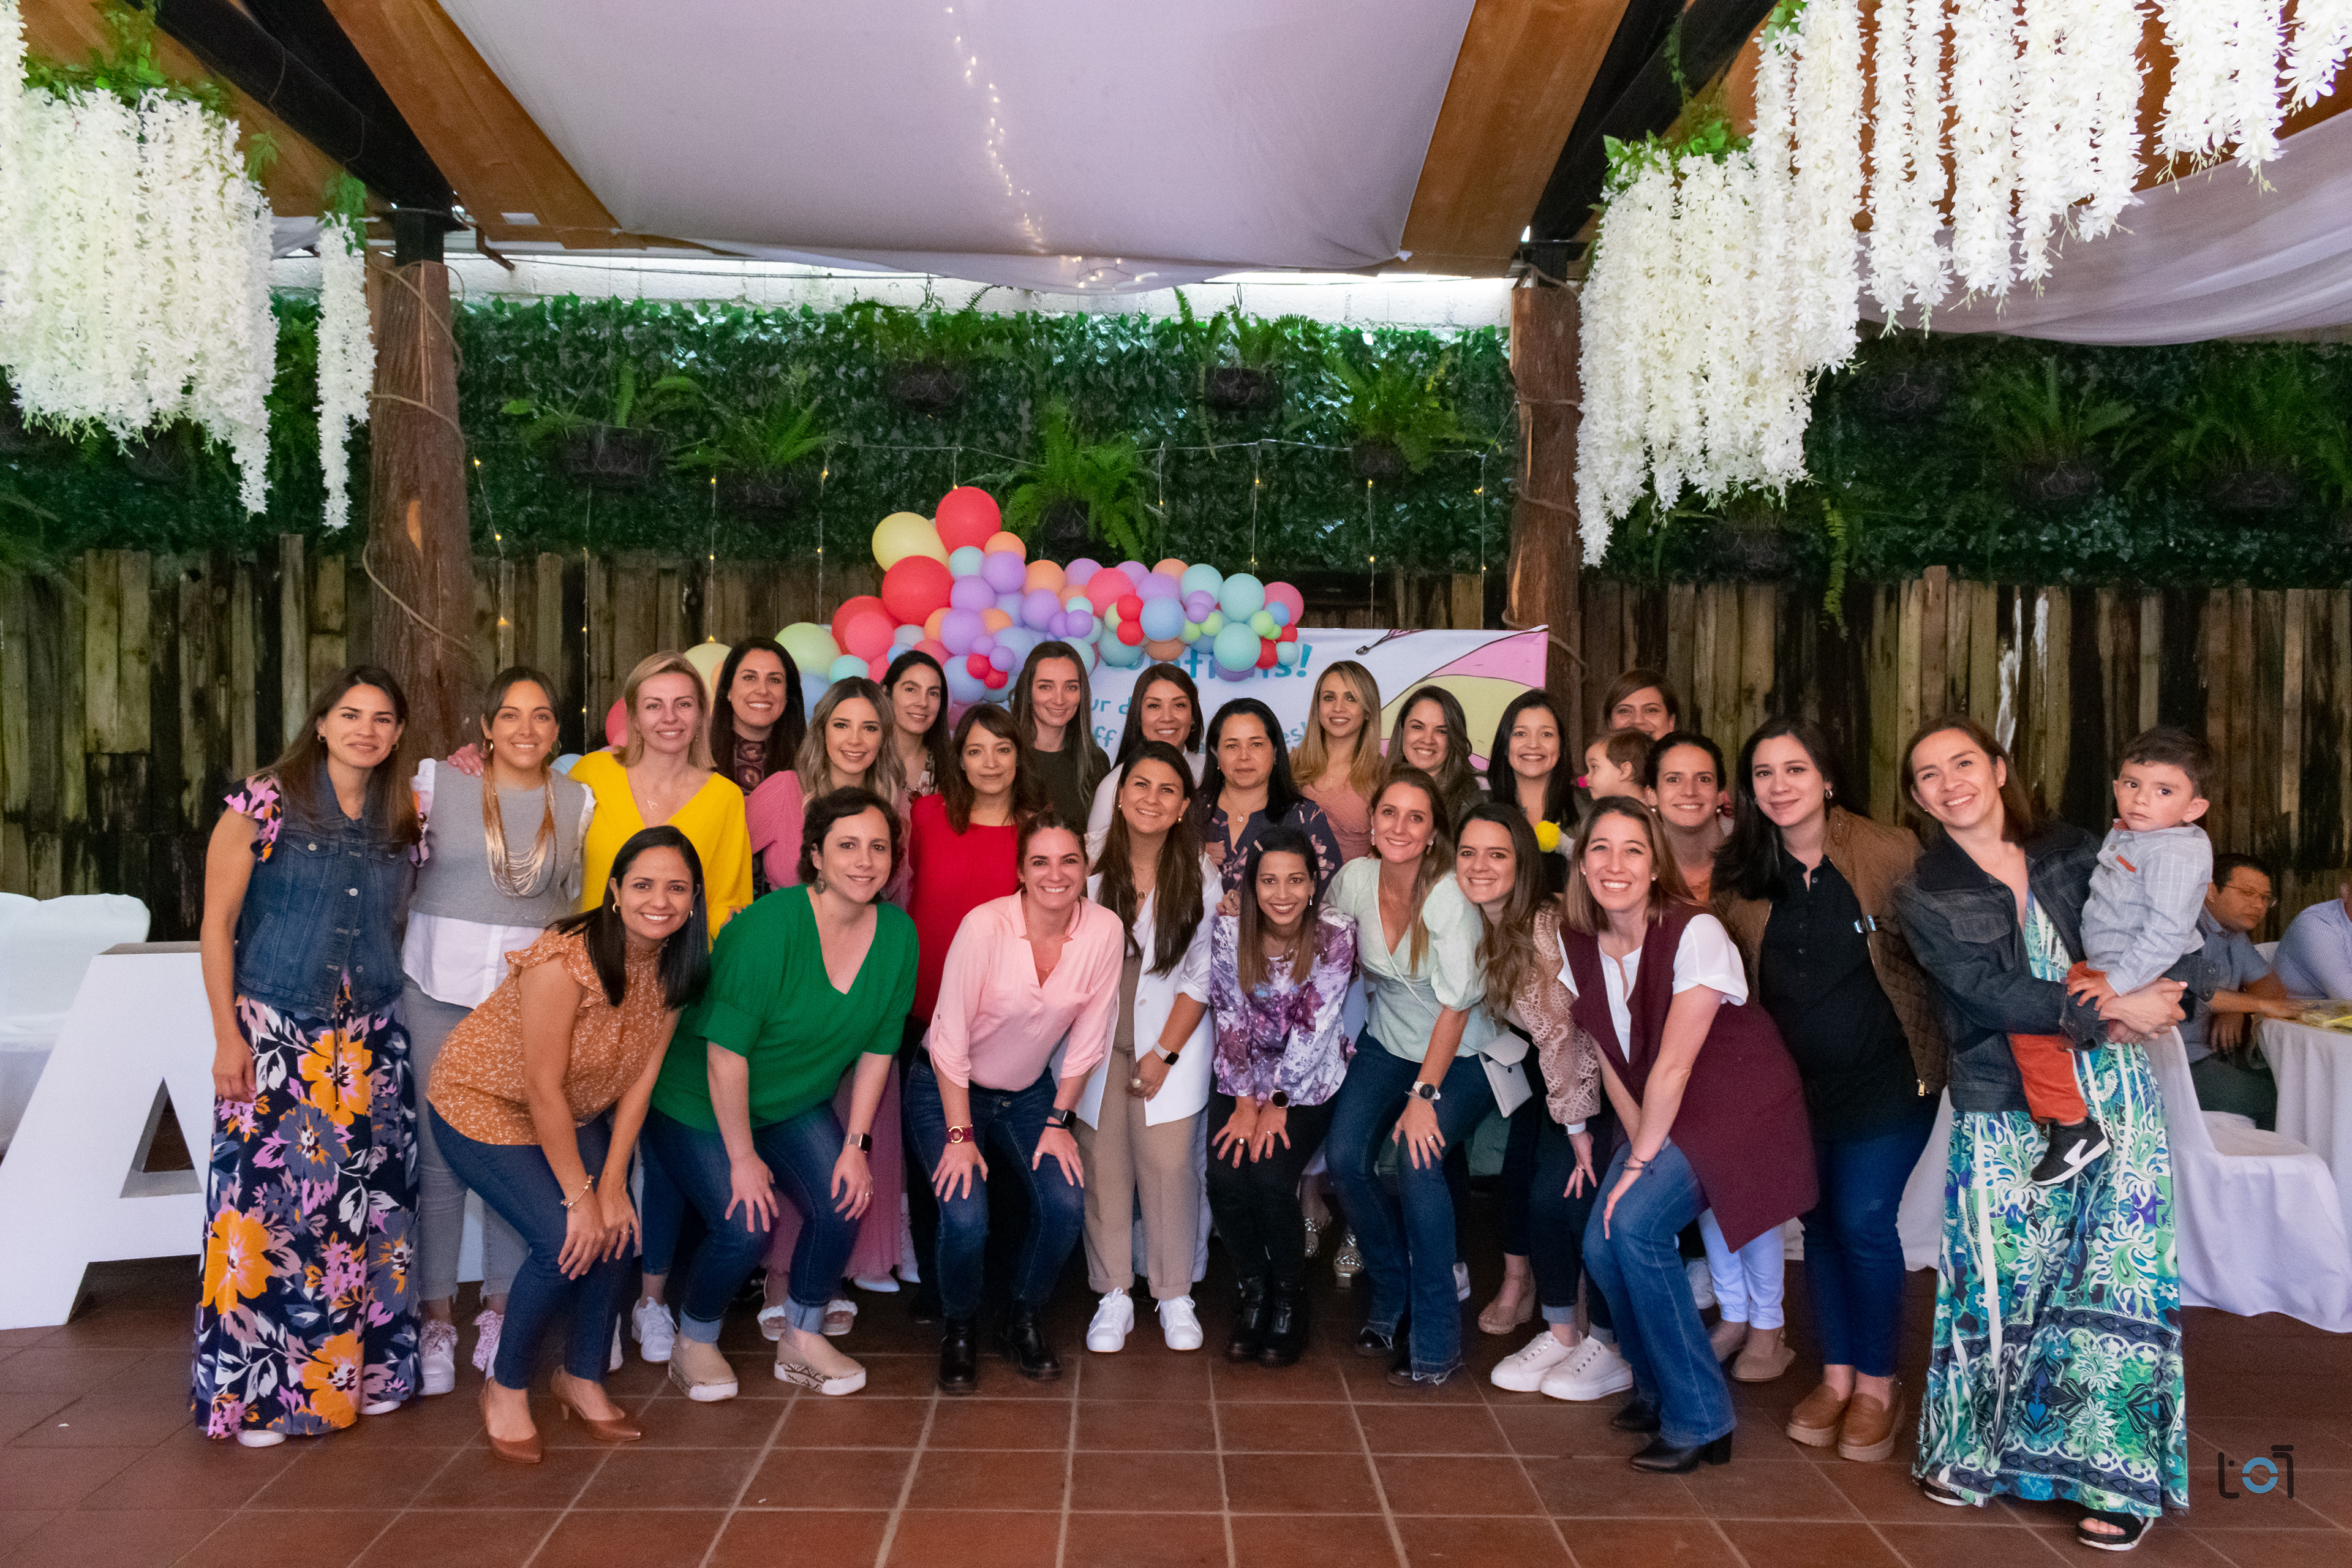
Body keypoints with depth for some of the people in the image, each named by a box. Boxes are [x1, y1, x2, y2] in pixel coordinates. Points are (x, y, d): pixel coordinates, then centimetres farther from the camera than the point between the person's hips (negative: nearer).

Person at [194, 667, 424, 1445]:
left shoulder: (406, 818, 8)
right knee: (270, 1201, -3)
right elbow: (217, 924, -4)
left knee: (371, 1203, 7)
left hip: (372, 1041, 4)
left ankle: (361, 1370, 22)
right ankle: (257, 1390, 12)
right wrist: (227, 1036, -8)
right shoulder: (264, 802, -4)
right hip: (276, 1034, -4)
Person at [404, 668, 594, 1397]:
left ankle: (500, 1309, 20)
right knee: (438, 1152, 2)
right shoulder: (437, 781, 2)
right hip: (440, 989, -1)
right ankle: (436, 1318, 16)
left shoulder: (577, 801, 7)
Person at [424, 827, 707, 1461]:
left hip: (576, 1111, 6)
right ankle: (506, 1387, 7)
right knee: (567, 1240, -19)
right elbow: (544, 1088, -26)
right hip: (481, 1102, -6)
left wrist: (611, 1184, -10)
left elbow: (640, 1077, -6)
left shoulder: (674, 967, -10)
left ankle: (583, 1379, 15)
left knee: (615, 1230, -9)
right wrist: (579, 1195, -20)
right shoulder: (565, 959, -31)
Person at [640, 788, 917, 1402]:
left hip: (794, 1104, 5)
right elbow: (726, 1053, -26)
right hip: (698, 1103, -5)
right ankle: (694, 1345, 15)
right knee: (746, 1226, -15)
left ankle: (802, 1341, 15)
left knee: (843, 1203, -9)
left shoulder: (898, 934, -11)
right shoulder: (770, 926, -30)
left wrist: (856, 1144, -6)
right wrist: (742, 1158, -20)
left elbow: (878, 1049, -2)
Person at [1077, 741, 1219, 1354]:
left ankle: (1175, 1296, 11)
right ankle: (1113, 1297, 14)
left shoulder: (1200, 882, -4)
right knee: (1103, 1165, 0)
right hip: (1095, 1042, 1)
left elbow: (1201, 979, -1)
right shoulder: (1089, 871, -4)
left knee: (1169, 1165, -5)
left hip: (1170, 1041, 0)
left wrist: (1165, 1053, -7)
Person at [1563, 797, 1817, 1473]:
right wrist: (1636, 1147, -5)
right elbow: (1611, 1057, 4)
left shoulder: (1695, 934, -23)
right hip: (1658, 1117, 6)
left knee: (1634, 1223, -22)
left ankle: (1699, 1420, -6)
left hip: (1739, 1109, -6)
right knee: (1601, 1245, -8)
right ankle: (1657, 1389, 21)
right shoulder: (1577, 944, -3)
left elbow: (1674, 1063, -22)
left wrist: (1641, 1161, -16)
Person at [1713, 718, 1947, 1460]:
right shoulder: (1740, 874, -1)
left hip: (1888, 1072, -4)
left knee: (1863, 1220, -6)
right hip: (1798, 1080, 4)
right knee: (1820, 1222, 10)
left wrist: (1948, 1045, -10)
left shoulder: (1889, 852, -12)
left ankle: (1877, 1388, 14)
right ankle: (1836, 1378, 26)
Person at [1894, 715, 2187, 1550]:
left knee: (2114, 1277, 0)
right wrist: (2111, 1011, -19)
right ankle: (1977, 1448, 23)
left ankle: (2114, 1471, 15)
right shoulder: (1922, 896, -1)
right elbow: (1989, 993, -12)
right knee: (2001, 1278, 3)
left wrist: (2128, 1004, -14)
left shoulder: (2073, 852, 6)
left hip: (2113, 1092, 1)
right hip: (2003, 1112, -1)